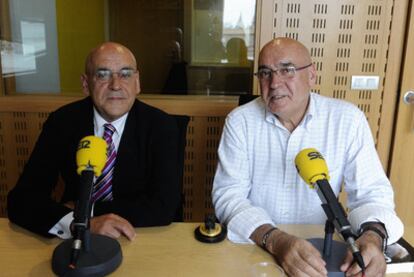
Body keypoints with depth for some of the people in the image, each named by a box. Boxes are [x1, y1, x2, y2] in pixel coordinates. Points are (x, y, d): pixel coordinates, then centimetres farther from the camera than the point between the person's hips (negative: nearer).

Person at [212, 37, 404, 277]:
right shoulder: (240, 121, -8)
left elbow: (371, 190, -3)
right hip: (252, 248, -1)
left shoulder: (348, 119, -5)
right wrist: (274, 239, -29)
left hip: (319, 248, 2)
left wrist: (373, 235, -23)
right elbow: (228, 195, -13)